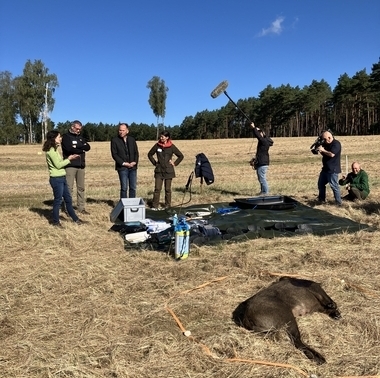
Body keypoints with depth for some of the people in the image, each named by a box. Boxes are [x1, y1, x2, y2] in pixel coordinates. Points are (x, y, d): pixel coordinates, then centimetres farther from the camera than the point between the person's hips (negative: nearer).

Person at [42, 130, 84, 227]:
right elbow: (58, 165, -17)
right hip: (56, 179, -10)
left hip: (62, 178, 10)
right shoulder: (51, 150, -15)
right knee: (58, 200, 1)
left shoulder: (55, 149, 15)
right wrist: (69, 159, -9)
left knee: (68, 199, 15)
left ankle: (75, 218, 25)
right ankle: (56, 221, 14)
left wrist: (69, 158, 4)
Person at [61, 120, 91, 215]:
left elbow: (88, 147, 2)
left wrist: (77, 146, -12)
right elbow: (69, 148, -17)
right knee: (69, 187, -6)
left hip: (81, 165, 6)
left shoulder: (80, 137, 17)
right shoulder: (66, 137, -1)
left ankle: (81, 207, 15)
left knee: (81, 187, 8)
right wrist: (82, 149, -7)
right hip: (70, 165, -6)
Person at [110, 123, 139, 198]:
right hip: (122, 167, -4)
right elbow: (114, 154, -6)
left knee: (133, 187, 5)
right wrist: (123, 163, -13)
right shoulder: (114, 140, -1)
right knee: (124, 188, -3)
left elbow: (136, 152, 11)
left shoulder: (132, 139, 11)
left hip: (133, 167, 4)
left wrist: (135, 162, -6)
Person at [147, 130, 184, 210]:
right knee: (157, 189, -3)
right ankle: (155, 206, 2)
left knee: (168, 189, 6)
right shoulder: (157, 145, 0)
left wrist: (175, 163, 1)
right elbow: (150, 154, 14)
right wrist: (154, 163, 7)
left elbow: (181, 156, 6)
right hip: (159, 170, 1)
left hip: (169, 170, -1)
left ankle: (168, 205, 17)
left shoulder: (172, 146, -3)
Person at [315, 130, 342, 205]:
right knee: (321, 184, 17)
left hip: (333, 169, -10)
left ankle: (338, 202, 3)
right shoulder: (325, 143, 12)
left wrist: (323, 150, -16)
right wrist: (319, 149, -4)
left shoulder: (336, 143, -16)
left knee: (334, 186, -7)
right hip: (325, 168, 10)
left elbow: (331, 154, -28)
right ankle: (321, 199, 31)